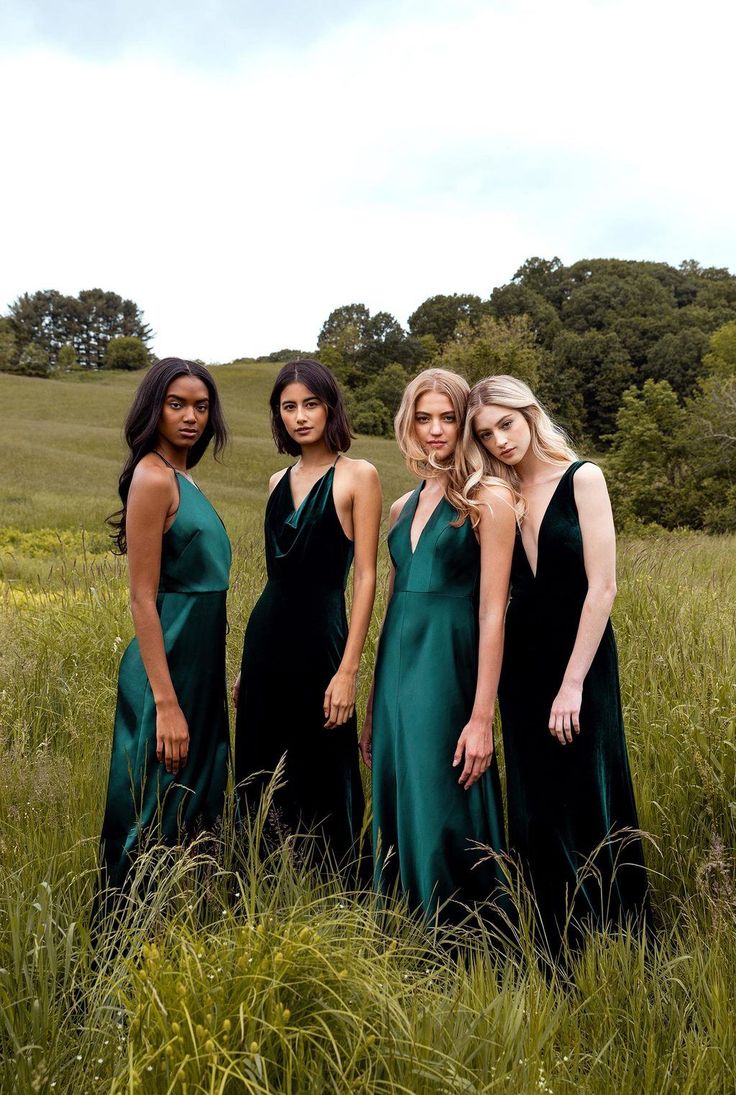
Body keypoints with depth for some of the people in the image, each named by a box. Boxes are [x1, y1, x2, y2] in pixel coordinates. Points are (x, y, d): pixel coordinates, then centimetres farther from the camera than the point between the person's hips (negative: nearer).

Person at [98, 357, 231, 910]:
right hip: (168, 670, -9)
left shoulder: (183, 476, 11)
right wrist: (166, 703, -21)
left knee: (194, 810, 18)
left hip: (200, 665, 9)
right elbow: (143, 599, -19)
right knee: (159, 823, 3)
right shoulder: (153, 477, -15)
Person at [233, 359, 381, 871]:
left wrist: (348, 671, -16)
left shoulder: (358, 476, -6)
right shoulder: (280, 482, 12)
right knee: (260, 774, 14)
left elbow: (365, 577, -10)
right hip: (266, 639, 7)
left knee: (322, 775, 4)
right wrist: (248, 665, 14)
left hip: (320, 637, -6)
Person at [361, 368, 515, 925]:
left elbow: (492, 613, -11)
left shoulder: (488, 500, -6)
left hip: (448, 670, -7)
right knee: (395, 812, 13)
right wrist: (374, 709, 17)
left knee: (443, 820, -1)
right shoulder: (403, 508, 14)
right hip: (397, 670, 7)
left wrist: (482, 719, -15)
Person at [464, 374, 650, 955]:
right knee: (534, 807, 11)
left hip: (580, 658, -5)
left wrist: (572, 683, -17)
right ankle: (553, 945, 26)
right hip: (522, 662, 5)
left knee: (586, 803, 2)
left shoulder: (582, 478, -9)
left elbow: (602, 587, -14)